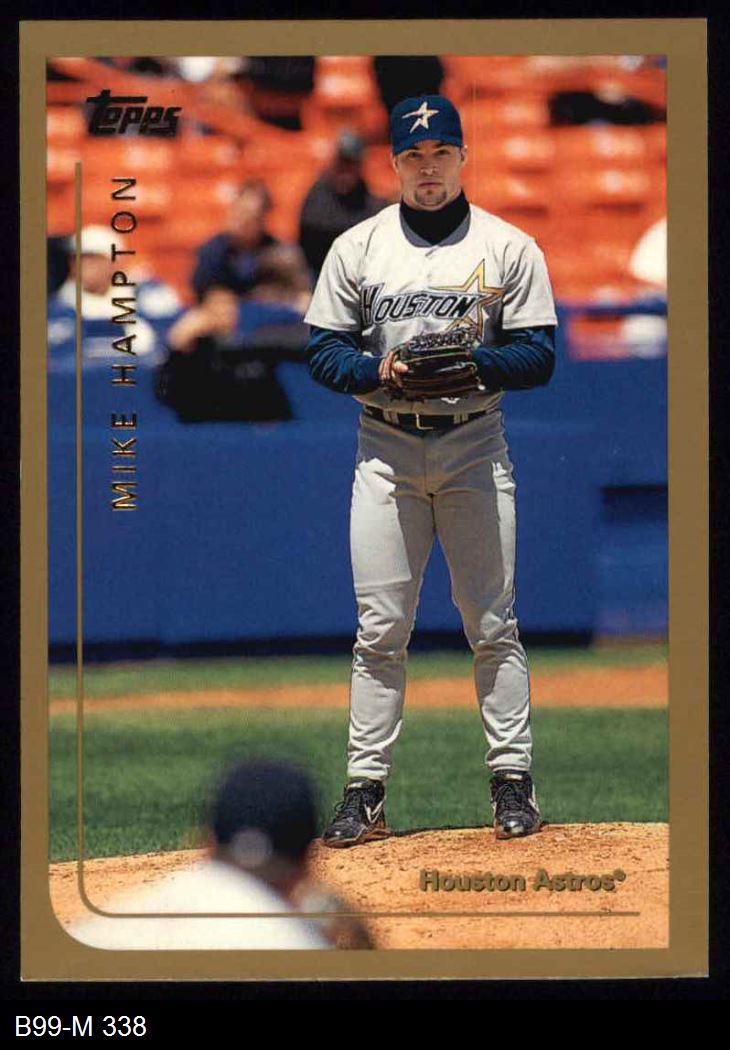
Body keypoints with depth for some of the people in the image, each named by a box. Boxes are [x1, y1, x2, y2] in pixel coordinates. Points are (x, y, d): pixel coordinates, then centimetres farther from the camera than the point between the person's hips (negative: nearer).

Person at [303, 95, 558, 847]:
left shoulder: (509, 248, 3)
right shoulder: (357, 248, 6)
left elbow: (538, 356, -1)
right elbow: (323, 351, 4)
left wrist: (470, 362, -19)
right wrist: (378, 371, -15)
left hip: (474, 447, -1)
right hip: (386, 449, 1)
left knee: (492, 622, 1)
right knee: (380, 628, -1)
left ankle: (512, 779, 8)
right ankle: (365, 792, 1)